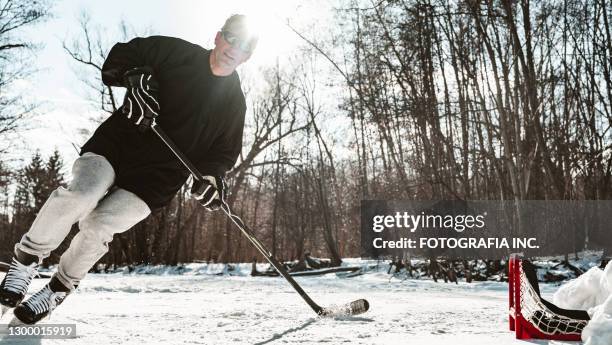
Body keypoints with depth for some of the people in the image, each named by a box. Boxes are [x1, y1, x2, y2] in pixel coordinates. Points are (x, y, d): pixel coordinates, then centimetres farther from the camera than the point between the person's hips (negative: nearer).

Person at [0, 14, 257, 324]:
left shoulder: (234, 102, 8)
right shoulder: (177, 52, 2)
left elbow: (225, 150, 13)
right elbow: (122, 55, 5)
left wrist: (212, 176, -7)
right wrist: (135, 76, -17)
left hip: (156, 179, 0)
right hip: (118, 143, 0)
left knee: (98, 226, -18)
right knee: (82, 193, -28)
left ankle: (58, 291, 9)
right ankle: (25, 261, -3)